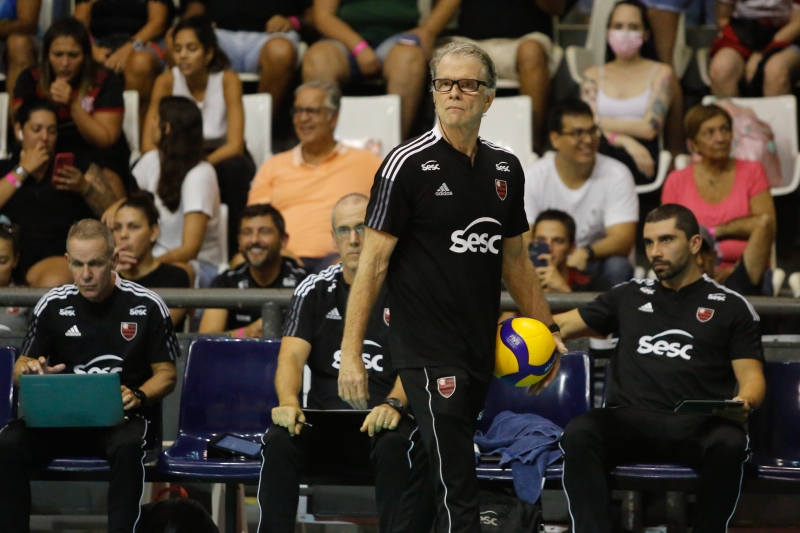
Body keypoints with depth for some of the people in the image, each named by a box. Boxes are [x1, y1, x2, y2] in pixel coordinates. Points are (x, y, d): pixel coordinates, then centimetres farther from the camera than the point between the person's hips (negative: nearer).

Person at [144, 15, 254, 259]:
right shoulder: (166, 82, -11)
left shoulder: (227, 81, -17)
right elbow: (148, 143, -16)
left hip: (221, 160, -2)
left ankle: (237, 250, -29)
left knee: (235, 167, -37)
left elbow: (235, 146, -24)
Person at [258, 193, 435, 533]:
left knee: (396, 446, -37)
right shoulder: (314, 291, 12)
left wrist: (394, 405, -29)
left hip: (386, 418, -2)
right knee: (279, 440, -28)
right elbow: (291, 356, 1)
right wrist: (288, 402, -22)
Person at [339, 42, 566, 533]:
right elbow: (374, 261, -9)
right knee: (457, 492, -9)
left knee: (427, 480, 13)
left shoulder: (506, 169, 10)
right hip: (430, 355, -6)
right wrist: (351, 353, -14)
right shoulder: (408, 164, -8)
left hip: (482, 352, 6)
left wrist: (545, 328, 17)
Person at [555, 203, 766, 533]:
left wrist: (744, 401, -14)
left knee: (729, 443, -38)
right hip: (631, 420, 2)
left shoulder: (731, 306, 16)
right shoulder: (629, 296, 24)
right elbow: (563, 325, 29)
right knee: (579, 433, -32)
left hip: (698, 424, -2)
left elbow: (751, 376, 9)